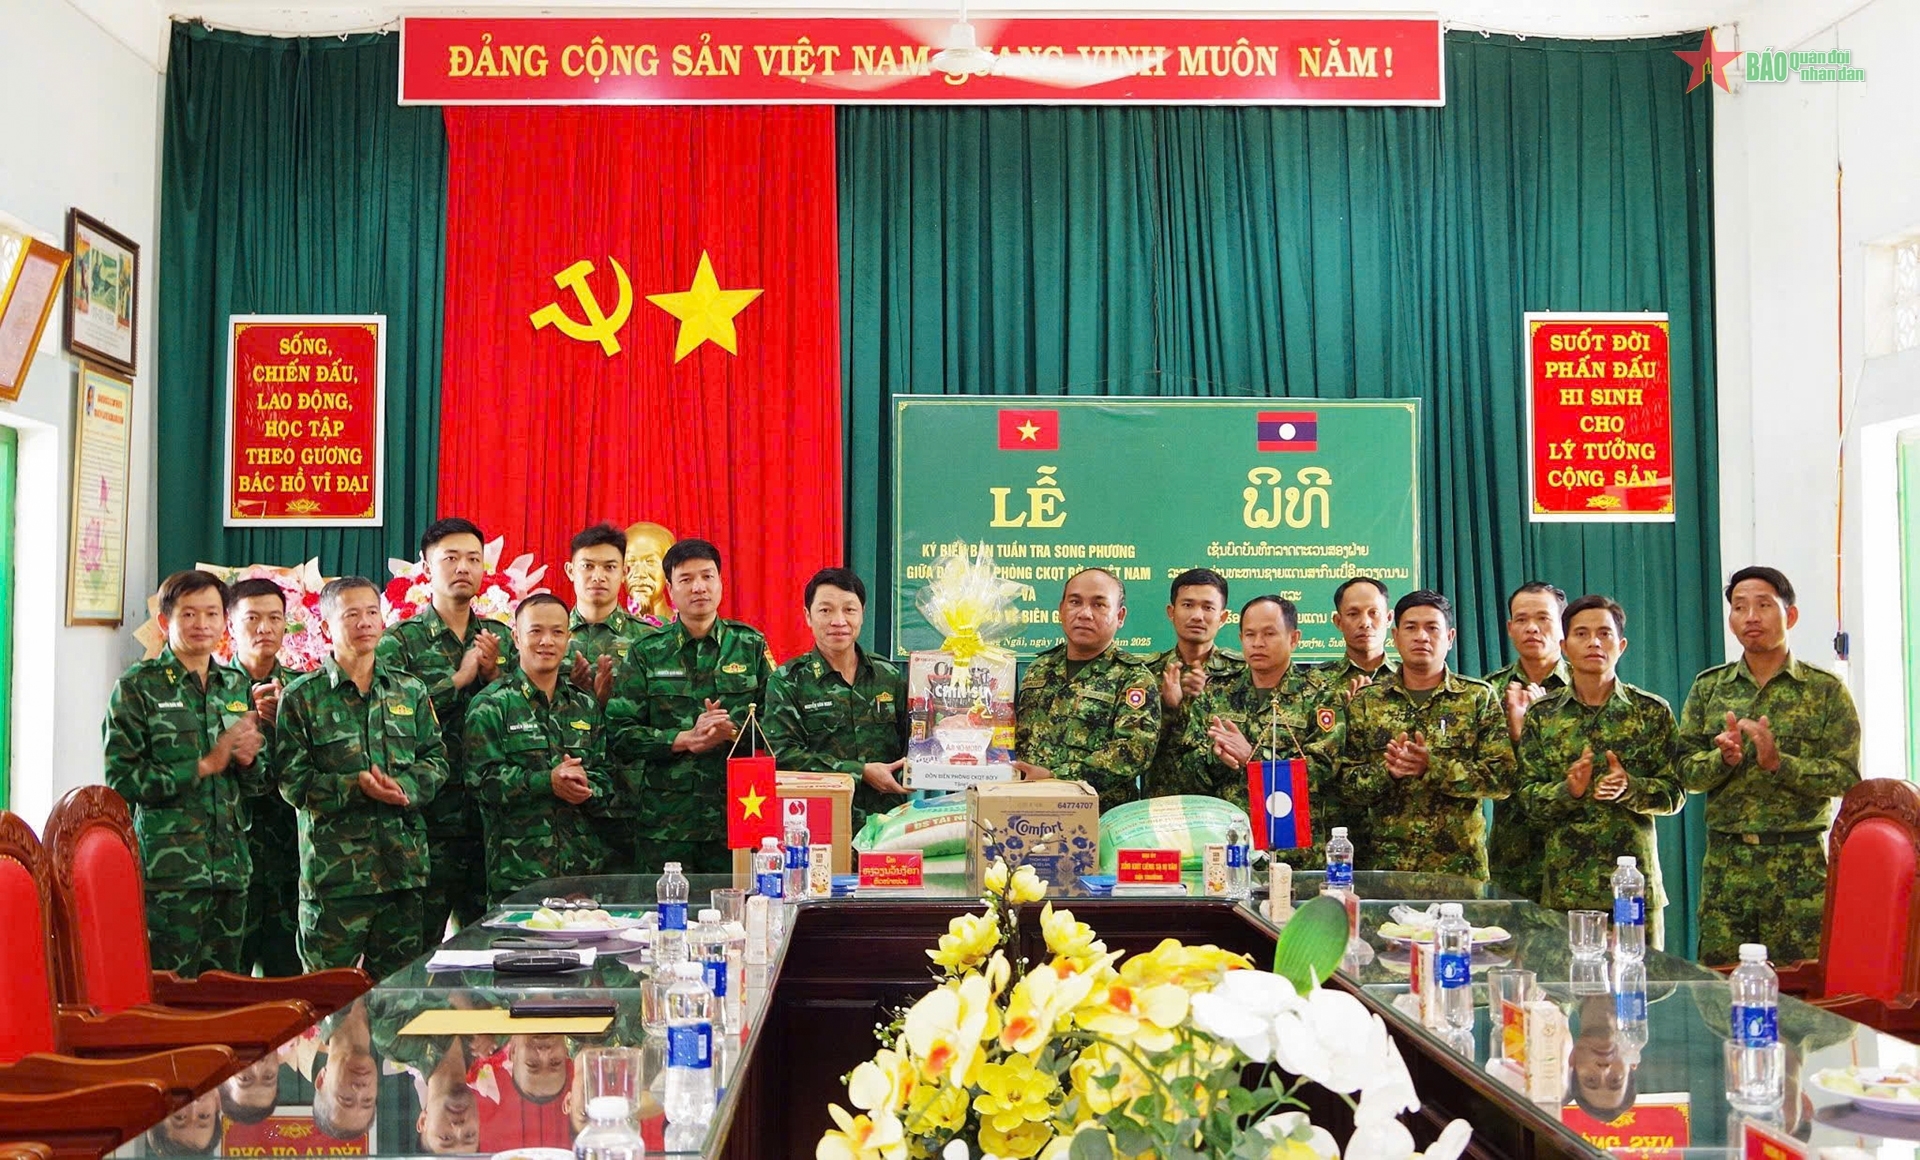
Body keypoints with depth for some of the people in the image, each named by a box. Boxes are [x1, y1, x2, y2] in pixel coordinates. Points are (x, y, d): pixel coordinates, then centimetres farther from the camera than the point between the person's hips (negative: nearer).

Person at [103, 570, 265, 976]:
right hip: (168, 865, -5)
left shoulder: (237, 687, 15)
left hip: (231, 864, 5)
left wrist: (247, 760, -3)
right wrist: (204, 766, -12)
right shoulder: (138, 687, -1)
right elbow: (121, 778, -8)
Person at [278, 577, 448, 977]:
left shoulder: (410, 690, 12)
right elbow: (292, 780, -5)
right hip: (333, 865, -3)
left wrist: (405, 787, -11)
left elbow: (436, 760, 9)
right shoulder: (303, 697, 2)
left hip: (405, 864, 3)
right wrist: (355, 786, -18)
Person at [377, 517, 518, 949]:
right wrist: (460, 678, -10)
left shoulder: (501, 638, 14)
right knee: (418, 943, 0)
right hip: (429, 814, -4)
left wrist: (494, 675, -6)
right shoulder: (401, 641, 1)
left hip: (490, 815, 4)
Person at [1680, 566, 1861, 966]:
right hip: (1725, 864, 2)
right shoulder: (1708, 687, 10)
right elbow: (1686, 771, 4)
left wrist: (1779, 763, -18)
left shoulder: (1825, 690, 2)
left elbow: (1847, 777, -5)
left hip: (1802, 867, -2)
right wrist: (1724, 758, -15)